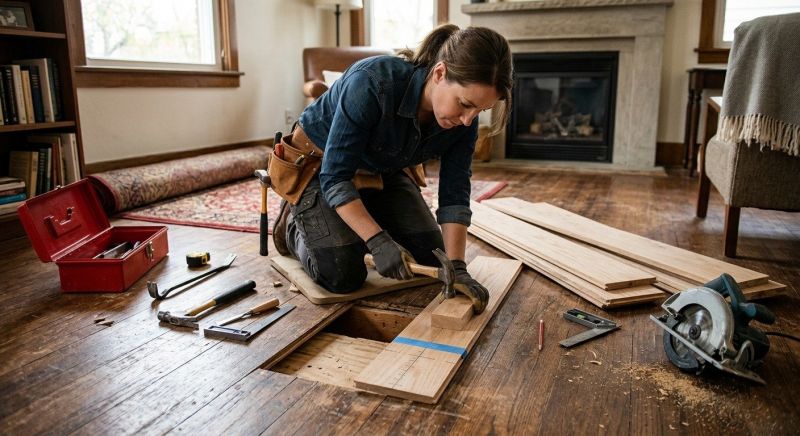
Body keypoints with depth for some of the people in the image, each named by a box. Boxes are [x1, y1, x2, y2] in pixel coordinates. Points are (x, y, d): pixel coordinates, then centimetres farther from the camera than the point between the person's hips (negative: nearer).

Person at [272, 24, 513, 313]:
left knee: (432, 258, -1)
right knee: (343, 277, -16)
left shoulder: (463, 120, -21)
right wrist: (378, 241, -41)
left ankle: (358, 226, 23)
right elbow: (335, 177, -34)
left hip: (383, 171, 6)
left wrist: (457, 267, -26)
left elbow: (454, 194, -16)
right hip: (318, 164, -5)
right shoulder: (372, 82, -38)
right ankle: (294, 224, 13)